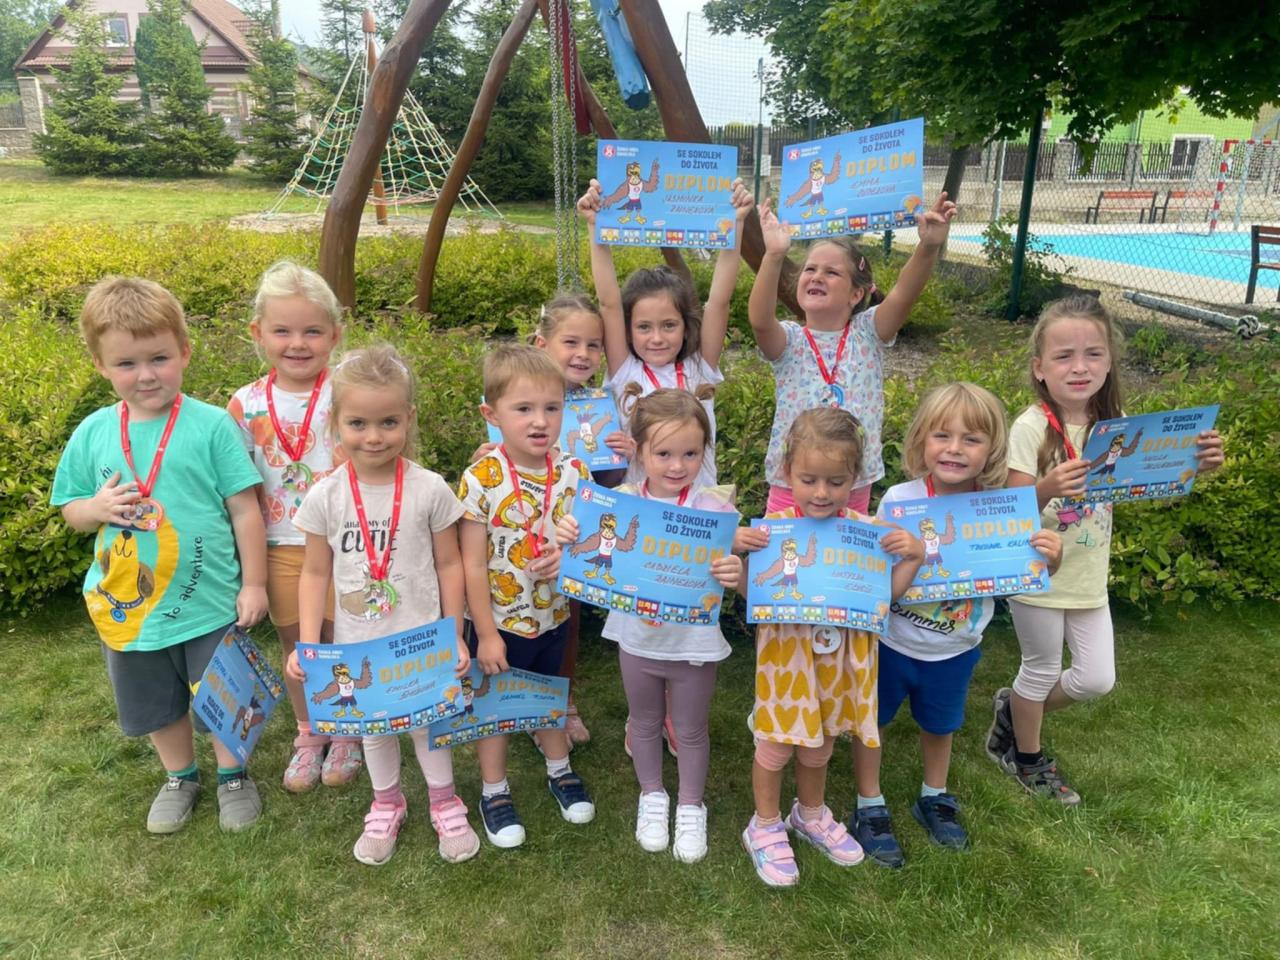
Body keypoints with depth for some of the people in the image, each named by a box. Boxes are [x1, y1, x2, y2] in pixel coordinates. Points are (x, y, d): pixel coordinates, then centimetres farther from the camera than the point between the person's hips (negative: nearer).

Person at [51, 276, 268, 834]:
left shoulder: (211, 425, -13)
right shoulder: (93, 433, -2)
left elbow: (244, 509, -9)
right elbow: (70, 510, 8)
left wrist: (254, 583, -8)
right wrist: (98, 507, -15)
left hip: (211, 604, -3)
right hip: (130, 609, 4)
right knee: (156, 704, 22)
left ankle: (232, 774, 40)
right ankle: (180, 776, 46)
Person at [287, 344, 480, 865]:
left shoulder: (429, 489, -12)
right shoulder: (325, 497, -9)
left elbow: (449, 564, -5)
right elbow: (315, 573, -1)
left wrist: (453, 635, -6)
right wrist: (307, 643, -7)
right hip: (357, 645, 2)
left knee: (427, 722, 14)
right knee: (373, 726, 20)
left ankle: (444, 803, 39)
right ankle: (386, 805, 45)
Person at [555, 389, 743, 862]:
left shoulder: (714, 507, -19)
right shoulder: (621, 501, -11)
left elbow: (734, 568, -17)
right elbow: (598, 561, -1)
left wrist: (735, 572, -40)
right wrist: (569, 538, -21)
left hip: (694, 641, -2)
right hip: (637, 637, 2)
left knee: (691, 730, 18)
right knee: (644, 723, 23)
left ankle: (690, 808, 42)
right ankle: (652, 797, 48)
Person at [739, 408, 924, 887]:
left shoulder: (866, 529, -6)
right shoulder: (773, 526, -13)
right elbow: (752, 593, -11)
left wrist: (913, 556, -15)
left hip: (840, 656, 3)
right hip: (787, 651, -3)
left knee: (821, 740, 22)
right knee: (777, 742, 10)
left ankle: (811, 814, 48)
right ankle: (765, 826, 34)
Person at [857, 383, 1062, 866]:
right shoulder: (899, 500, -22)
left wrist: (1050, 559, -25)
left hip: (956, 650, 3)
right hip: (892, 642, -2)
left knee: (940, 725, 25)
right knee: (872, 722, 15)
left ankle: (934, 798, 51)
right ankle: (869, 806, 38)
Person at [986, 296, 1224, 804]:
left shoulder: (1114, 424, -2)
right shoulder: (1030, 428, -19)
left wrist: (1195, 465, -16)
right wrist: (1046, 488, -40)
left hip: (1088, 577, 5)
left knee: (1097, 679, 13)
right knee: (1042, 670, 13)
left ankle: (1013, 708, 40)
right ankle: (1027, 758, 40)